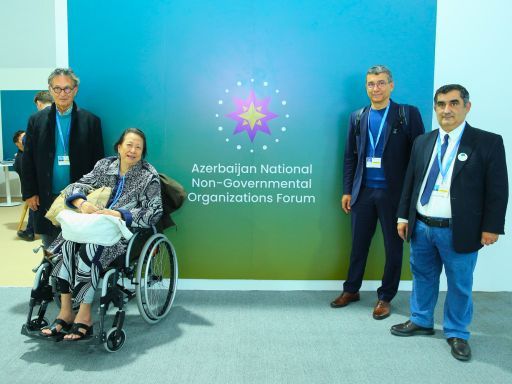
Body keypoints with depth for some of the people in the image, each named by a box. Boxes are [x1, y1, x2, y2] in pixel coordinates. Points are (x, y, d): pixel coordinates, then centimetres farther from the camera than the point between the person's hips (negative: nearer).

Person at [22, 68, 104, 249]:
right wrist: (29, 193, 1)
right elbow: (28, 161, 7)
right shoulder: (36, 121, 5)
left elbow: (98, 161, 1)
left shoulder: (91, 121, -1)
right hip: (46, 198, 2)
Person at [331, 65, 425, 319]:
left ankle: (385, 297, 25)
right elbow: (350, 156, 10)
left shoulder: (408, 114, -4)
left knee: (393, 246, 9)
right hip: (363, 191, 3)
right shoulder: (357, 117, 7)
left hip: (394, 192, -3)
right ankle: (351, 290, 30)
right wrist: (347, 190, 6)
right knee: (358, 244, 13)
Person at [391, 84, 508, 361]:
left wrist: (491, 227, -9)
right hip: (421, 227, 4)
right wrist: (404, 216, 10)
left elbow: (498, 190, -7)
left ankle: (457, 334, 28)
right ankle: (421, 321, 37)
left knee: (459, 285, 8)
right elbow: (410, 182, 11)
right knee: (423, 278, 18)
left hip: (459, 232, -4)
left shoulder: (488, 142, -6)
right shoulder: (423, 142, 8)